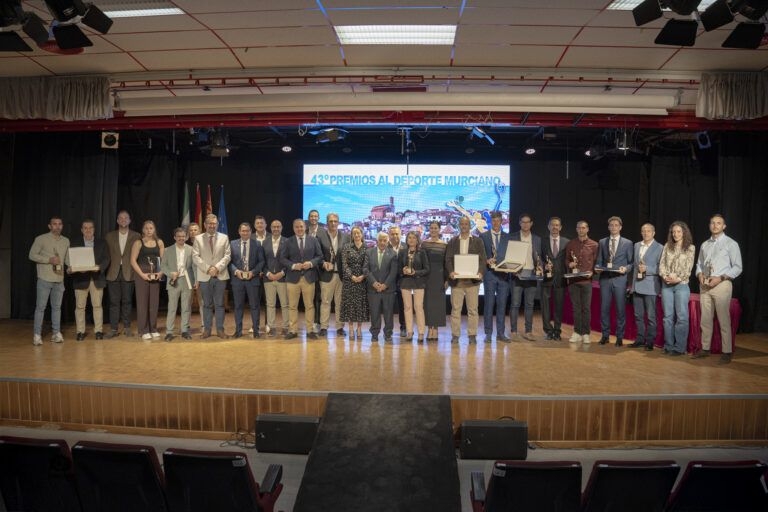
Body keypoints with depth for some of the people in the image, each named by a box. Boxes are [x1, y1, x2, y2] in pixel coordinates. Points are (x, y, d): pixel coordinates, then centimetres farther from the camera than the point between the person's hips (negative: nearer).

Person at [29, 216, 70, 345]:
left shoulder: (66, 241, 12)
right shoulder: (41, 239, -3)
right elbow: (32, 255, -4)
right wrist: (49, 260, -15)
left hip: (59, 279, 4)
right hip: (45, 279, -4)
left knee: (57, 307, 8)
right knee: (40, 307, -1)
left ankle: (57, 333, 14)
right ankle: (37, 335, 5)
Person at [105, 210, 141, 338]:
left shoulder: (136, 236, 5)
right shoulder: (109, 236, 10)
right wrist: (106, 269, 1)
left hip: (128, 273, -1)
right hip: (113, 273, 1)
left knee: (127, 301, 5)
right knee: (114, 302, 2)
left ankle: (127, 327, 13)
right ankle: (113, 328, 7)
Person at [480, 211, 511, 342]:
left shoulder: (507, 237, 11)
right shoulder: (483, 236, 5)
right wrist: (486, 261, -14)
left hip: (504, 274, 2)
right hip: (489, 273, -2)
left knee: (502, 304, 5)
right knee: (489, 304, 0)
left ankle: (501, 333, 12)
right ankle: (488, 333, 6)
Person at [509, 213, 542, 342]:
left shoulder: (537, 239, 12)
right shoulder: (513, 237, 4)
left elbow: (539, 257, 13)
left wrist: (539, 266, -6)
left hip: (531, 275, 3)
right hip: (517, 274, -3)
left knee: (529, 305, 7)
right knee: (515, 304, -3)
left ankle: (528, 332, 13)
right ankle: (513, 332, 2)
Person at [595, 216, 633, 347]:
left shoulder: (627, 243, 5)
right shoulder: (602, 242, 11)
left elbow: (631, 263, 5)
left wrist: (626, 269, -15)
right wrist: (597, 268, -8)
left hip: (620, 279, -2)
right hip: (605, 279, 2)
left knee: (620, 309, 3)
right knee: (604, 308, 4)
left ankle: (619, 337, 13)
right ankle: (605, 335, 16)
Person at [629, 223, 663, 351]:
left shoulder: (659, 248, -3)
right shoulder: (636, 245, 12)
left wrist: (646, 269, -20)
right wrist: (632, 283, 12)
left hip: (650, 286, -5)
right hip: (637, 285, 5)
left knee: (651, 316, 2)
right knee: (638, 315, 10)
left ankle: (650, 341, 11)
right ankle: (640, 339, 20)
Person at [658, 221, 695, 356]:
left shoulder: (690, 248, 3)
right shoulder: (667, 246, 10)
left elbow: (688, 267, -4)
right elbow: (662, 264, 5)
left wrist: (678, 279, -16)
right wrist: (664, 276, -12)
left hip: (681, 284, -3)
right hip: (666, 284, 3)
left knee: (681, 316, -3)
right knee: (668, 316, 6)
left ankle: (680, 347, 3)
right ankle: (669, 346, 13)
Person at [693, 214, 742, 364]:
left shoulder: (731, 244, -1)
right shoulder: (704, 245, 14)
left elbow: (737, 268, -4)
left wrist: (720, 278, -15)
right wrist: (700, 274, -2)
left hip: (721, 284, -5)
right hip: (705, 285, 5)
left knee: (724, 319, -3)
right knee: (705, 318, 10)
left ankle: (727, 352, 6)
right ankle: (705, 348, 19)